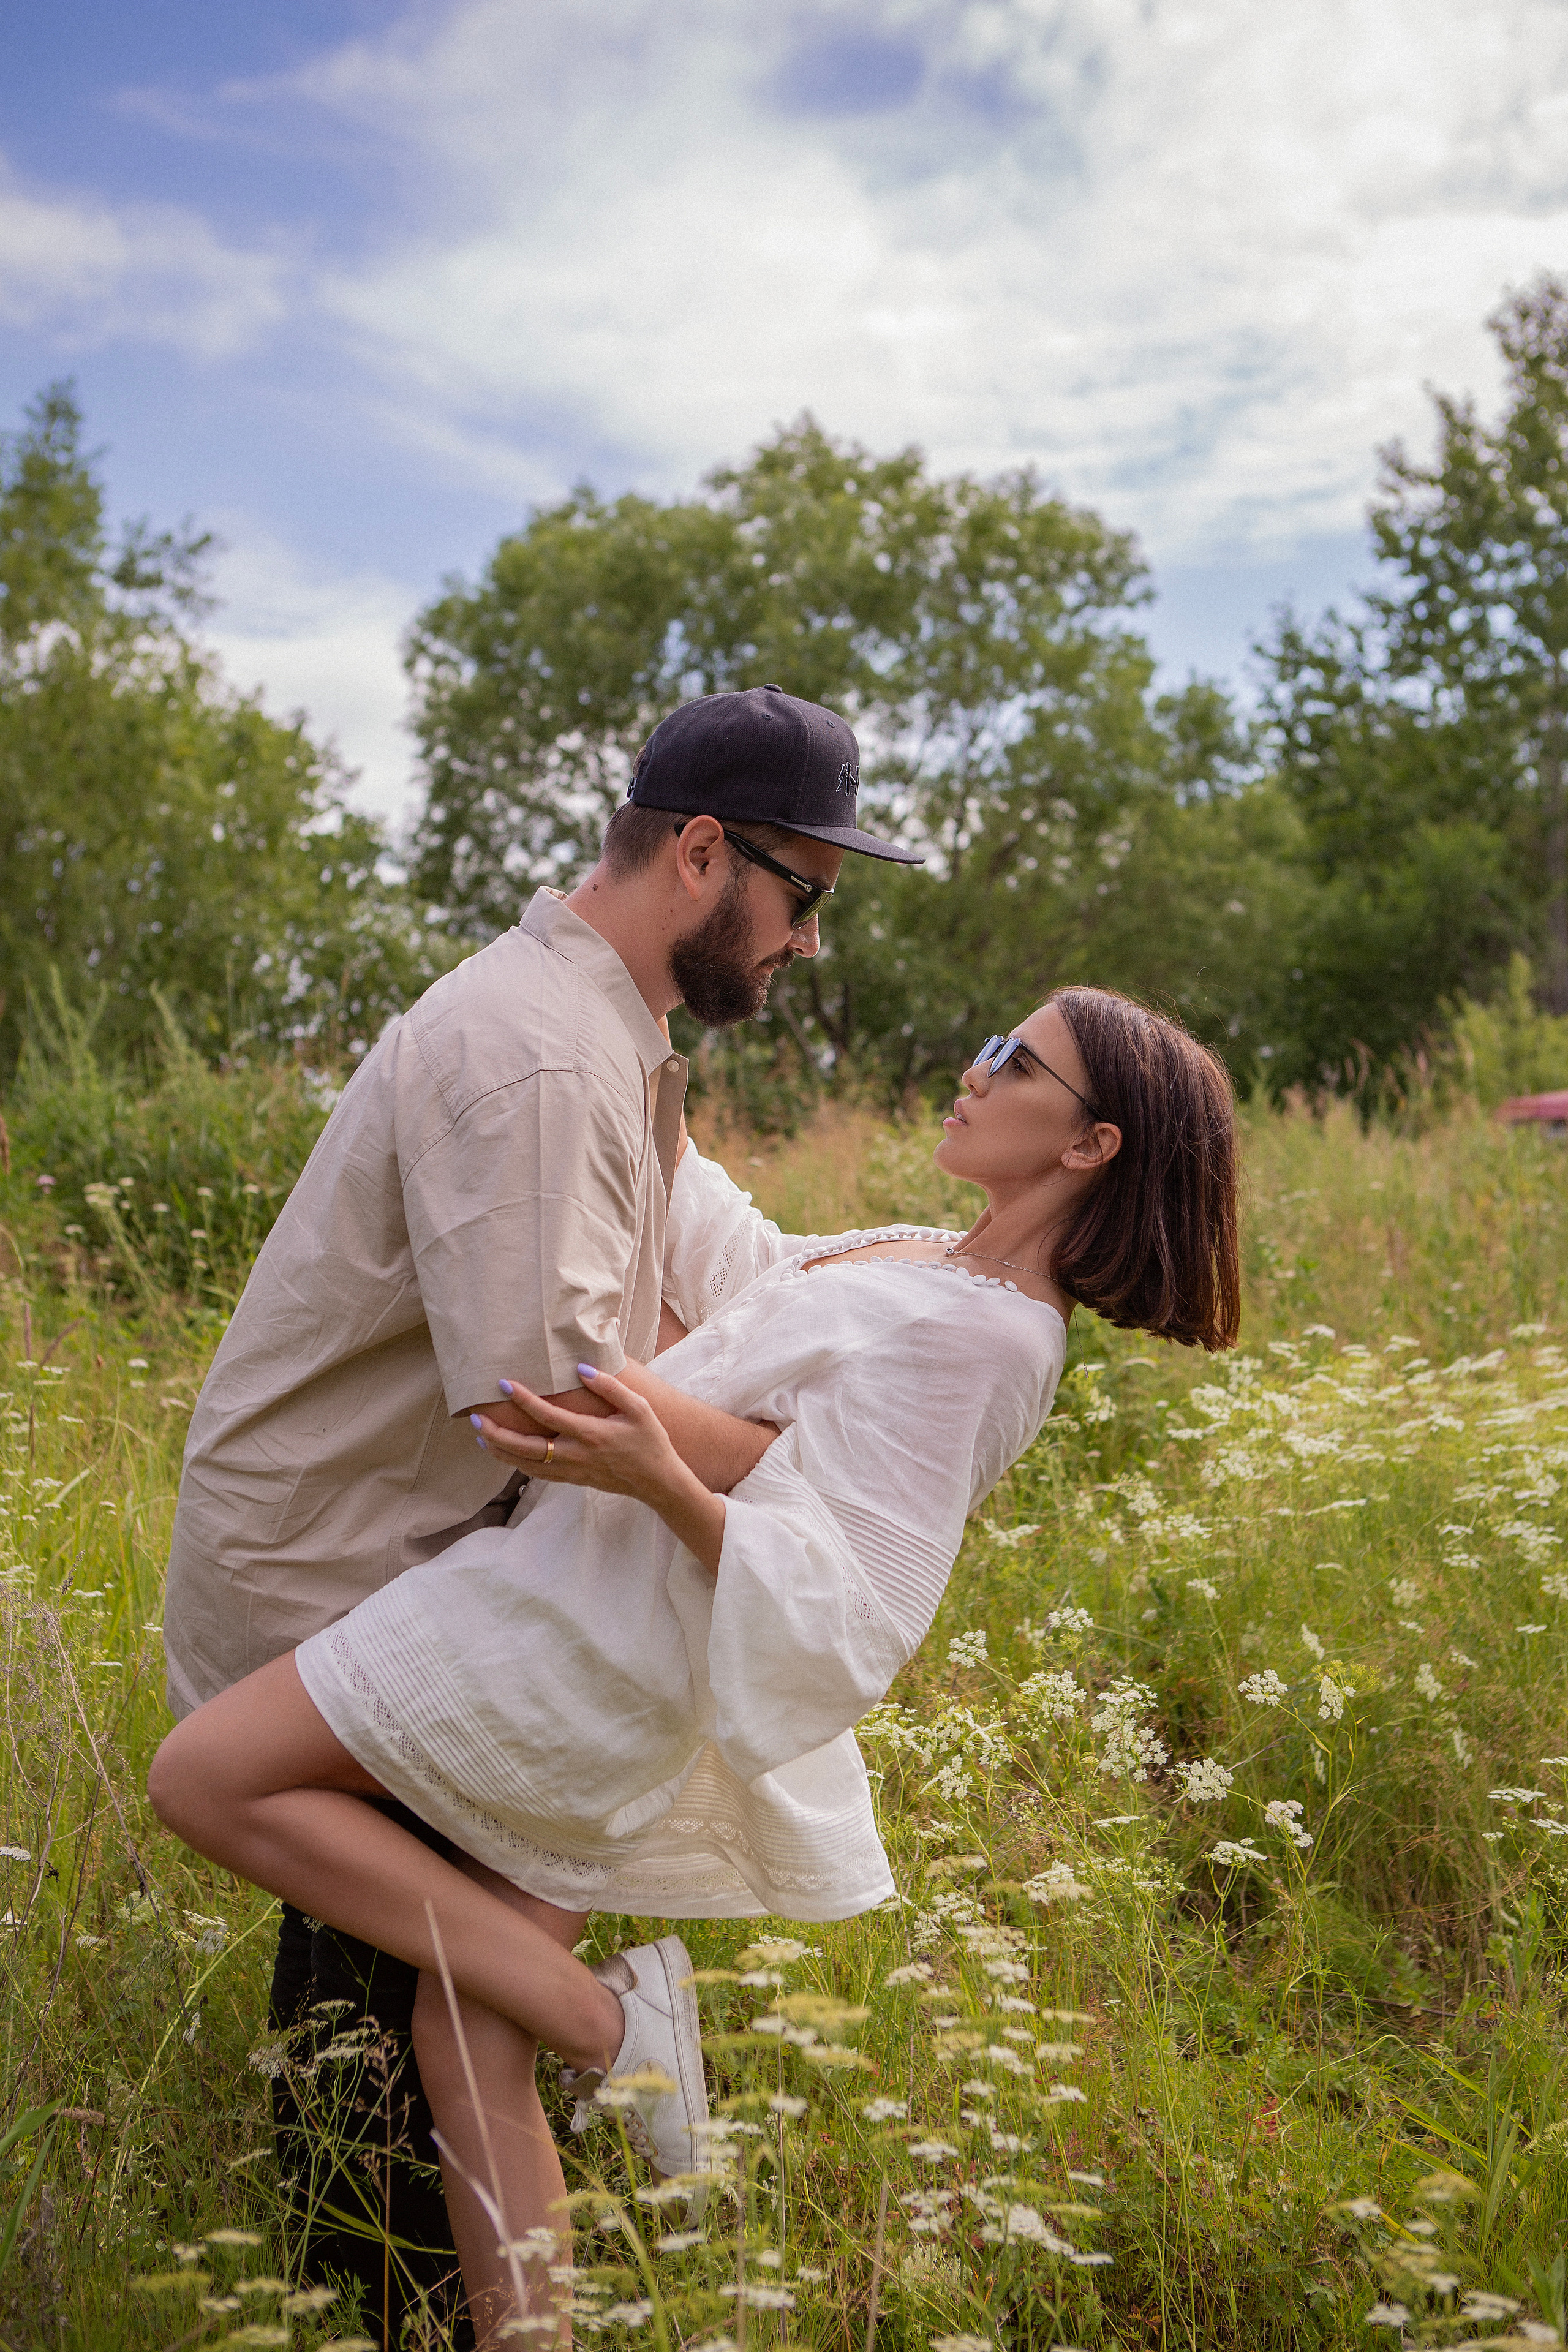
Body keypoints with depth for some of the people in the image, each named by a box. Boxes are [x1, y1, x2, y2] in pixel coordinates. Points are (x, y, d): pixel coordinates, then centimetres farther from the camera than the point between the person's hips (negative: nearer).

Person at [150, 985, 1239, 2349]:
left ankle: (603, 2012, -3)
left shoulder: (980, 1336, -20)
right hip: (601, 1682, 9)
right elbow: (750, 1268, 27)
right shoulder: (947, 1269, 9)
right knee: (465, 2038, 10)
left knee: (209, 1776, -4)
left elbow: (854, 1625, -24)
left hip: (607, 1620, -9)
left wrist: (661, 1482, -34)